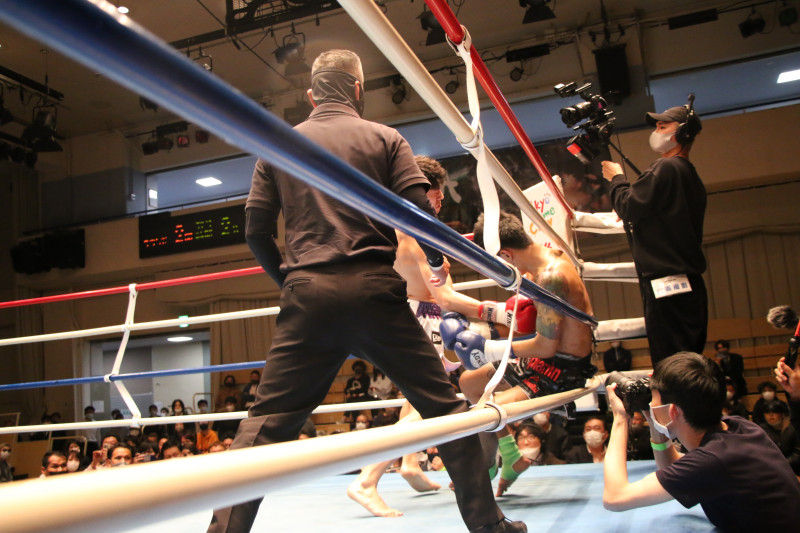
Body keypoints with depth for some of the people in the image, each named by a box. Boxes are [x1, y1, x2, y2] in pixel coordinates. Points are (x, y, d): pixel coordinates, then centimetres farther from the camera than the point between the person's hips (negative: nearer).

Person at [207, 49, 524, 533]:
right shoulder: (385, 138, 9)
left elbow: (256, 231, 12)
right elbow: (419, 212, -2)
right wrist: (438, 261, 17)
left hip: (308, 295, 2)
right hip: (374, 292, -1)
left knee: (266, 421, 7)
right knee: (443, 406, 9)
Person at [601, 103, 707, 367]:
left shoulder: (666, 167, -9)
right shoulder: (690, 175, 22)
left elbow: (629, 206, -13)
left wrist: (616, 178, 4)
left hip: (667, 285, -10)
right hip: (690, 285, 10)